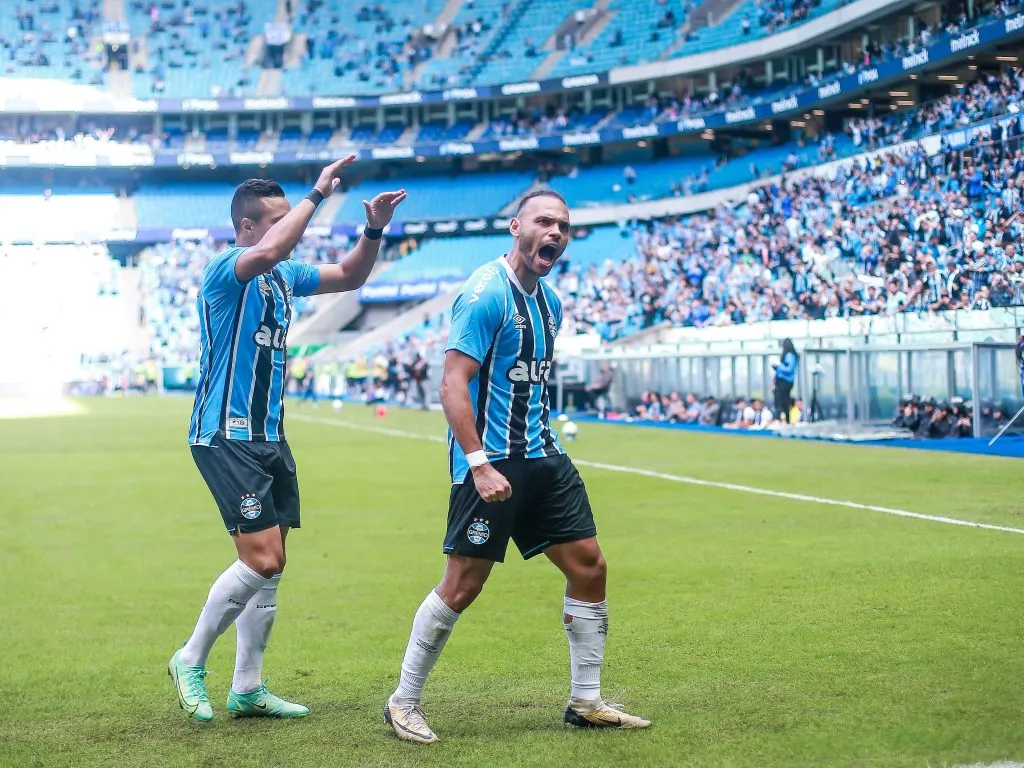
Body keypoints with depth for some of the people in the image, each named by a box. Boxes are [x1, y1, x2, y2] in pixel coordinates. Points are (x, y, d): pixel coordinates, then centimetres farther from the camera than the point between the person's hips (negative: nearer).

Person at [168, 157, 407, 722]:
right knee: (262, 557, -16)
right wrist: (317, 194, -29)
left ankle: (247, 689, 17)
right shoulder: (224, 270, -13)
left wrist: (374, 230, 6)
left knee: (269, 563, 8)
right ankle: (190, 662, 2)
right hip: (225, 437, -9)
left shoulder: (284, 276, 13)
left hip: (268, 437, 9)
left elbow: (349, 277, 23)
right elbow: (265, 253, -35)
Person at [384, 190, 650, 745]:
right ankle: (403, 703, 10)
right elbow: (452, 387, -19)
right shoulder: (485, 293, -14)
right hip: (491, 462, -9)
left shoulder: (548, 301, 13)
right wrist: (479, 465, -25)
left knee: (589, 567, 6)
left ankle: (586, 702, 18)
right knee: (463, 584, -6)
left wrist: (540, 443, 20)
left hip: (541, 456, 9)